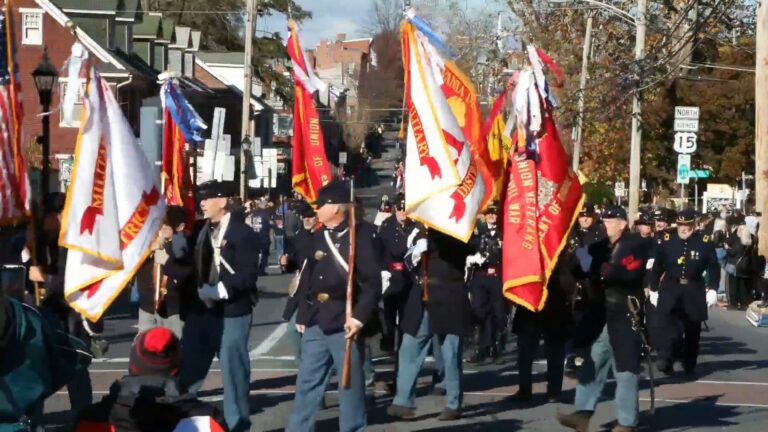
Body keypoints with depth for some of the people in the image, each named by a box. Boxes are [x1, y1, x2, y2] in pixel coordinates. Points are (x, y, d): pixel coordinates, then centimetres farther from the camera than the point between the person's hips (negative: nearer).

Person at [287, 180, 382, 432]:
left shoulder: (362, 236, -9)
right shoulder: (319, 237, 12)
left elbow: (372, 282, -13)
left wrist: (360, 316, -20)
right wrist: (302, 315, 13)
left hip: (345, 325, -6)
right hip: (316, 323, 6)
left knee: (350, 386, 3)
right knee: (307, 384, 9)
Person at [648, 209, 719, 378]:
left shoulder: (705, 242, -3)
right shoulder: (667, 241, -1)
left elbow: (713, 267, 1)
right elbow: (657, 266, 5)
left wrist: (712, 289, -8)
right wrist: (653, 289, 6)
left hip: (694, 292, 1)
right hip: (671, 290, -1)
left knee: (692, 331, 9)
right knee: (672, 325, -18)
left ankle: (690, 366, 21)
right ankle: (665, 360, -19)